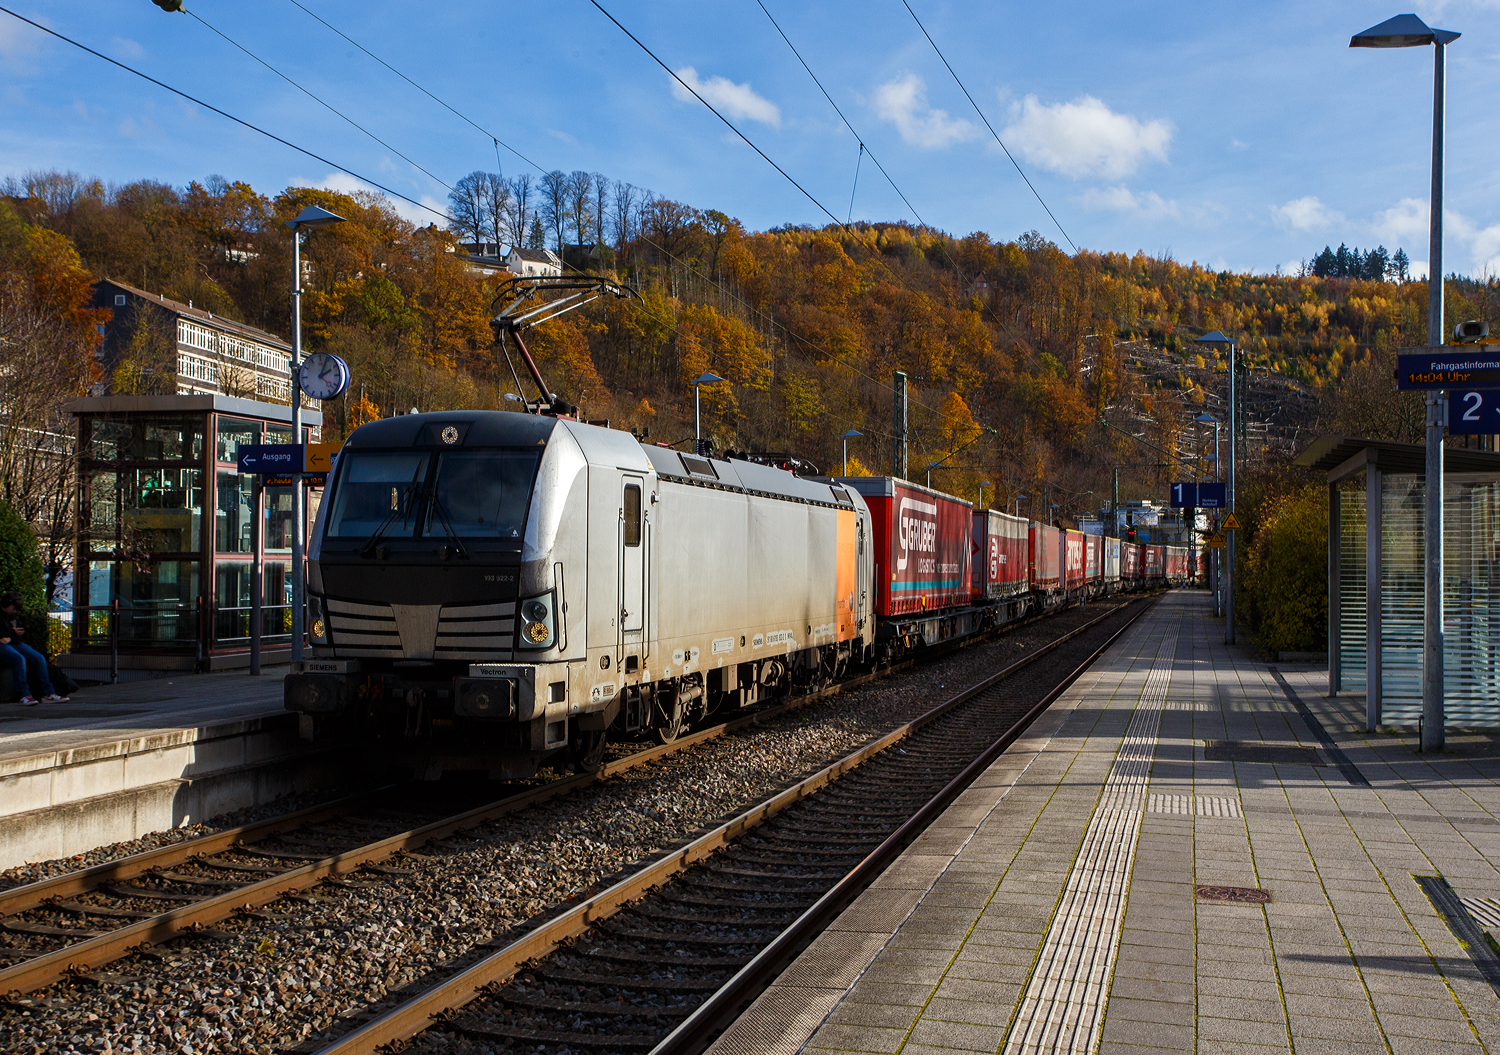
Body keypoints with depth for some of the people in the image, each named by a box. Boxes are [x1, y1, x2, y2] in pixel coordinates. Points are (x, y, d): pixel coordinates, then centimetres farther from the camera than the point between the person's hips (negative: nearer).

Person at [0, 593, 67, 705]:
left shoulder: (15, 615, 19)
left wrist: (10, 638, 0)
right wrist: (13, 633, -15)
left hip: (15, 644, 8)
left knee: (39, 658, -13)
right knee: (19, 659, -36)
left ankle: (47, 693, -15)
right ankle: (25, 695, -40)